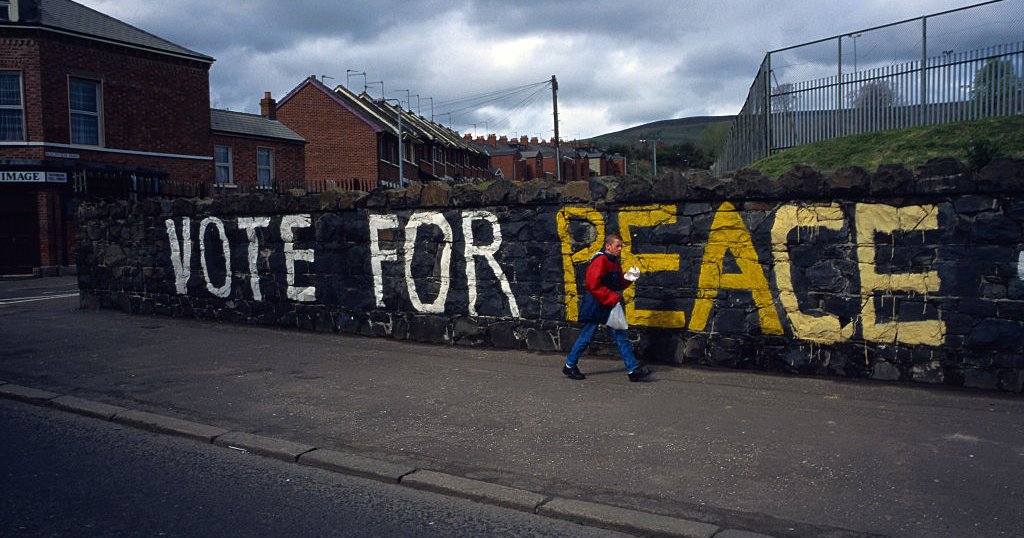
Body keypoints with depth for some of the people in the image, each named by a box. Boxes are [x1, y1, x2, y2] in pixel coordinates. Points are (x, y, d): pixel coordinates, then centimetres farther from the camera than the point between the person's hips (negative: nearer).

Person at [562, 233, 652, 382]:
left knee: (621, 337, 8)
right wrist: (613, 297, -22)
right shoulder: (600, 261, -16)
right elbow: (593, 285, -25)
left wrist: (629, 278, 0)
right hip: (595, 307, -9)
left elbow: (618, 285, 19)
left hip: (609, 307, 9)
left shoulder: (615, 262, 13)